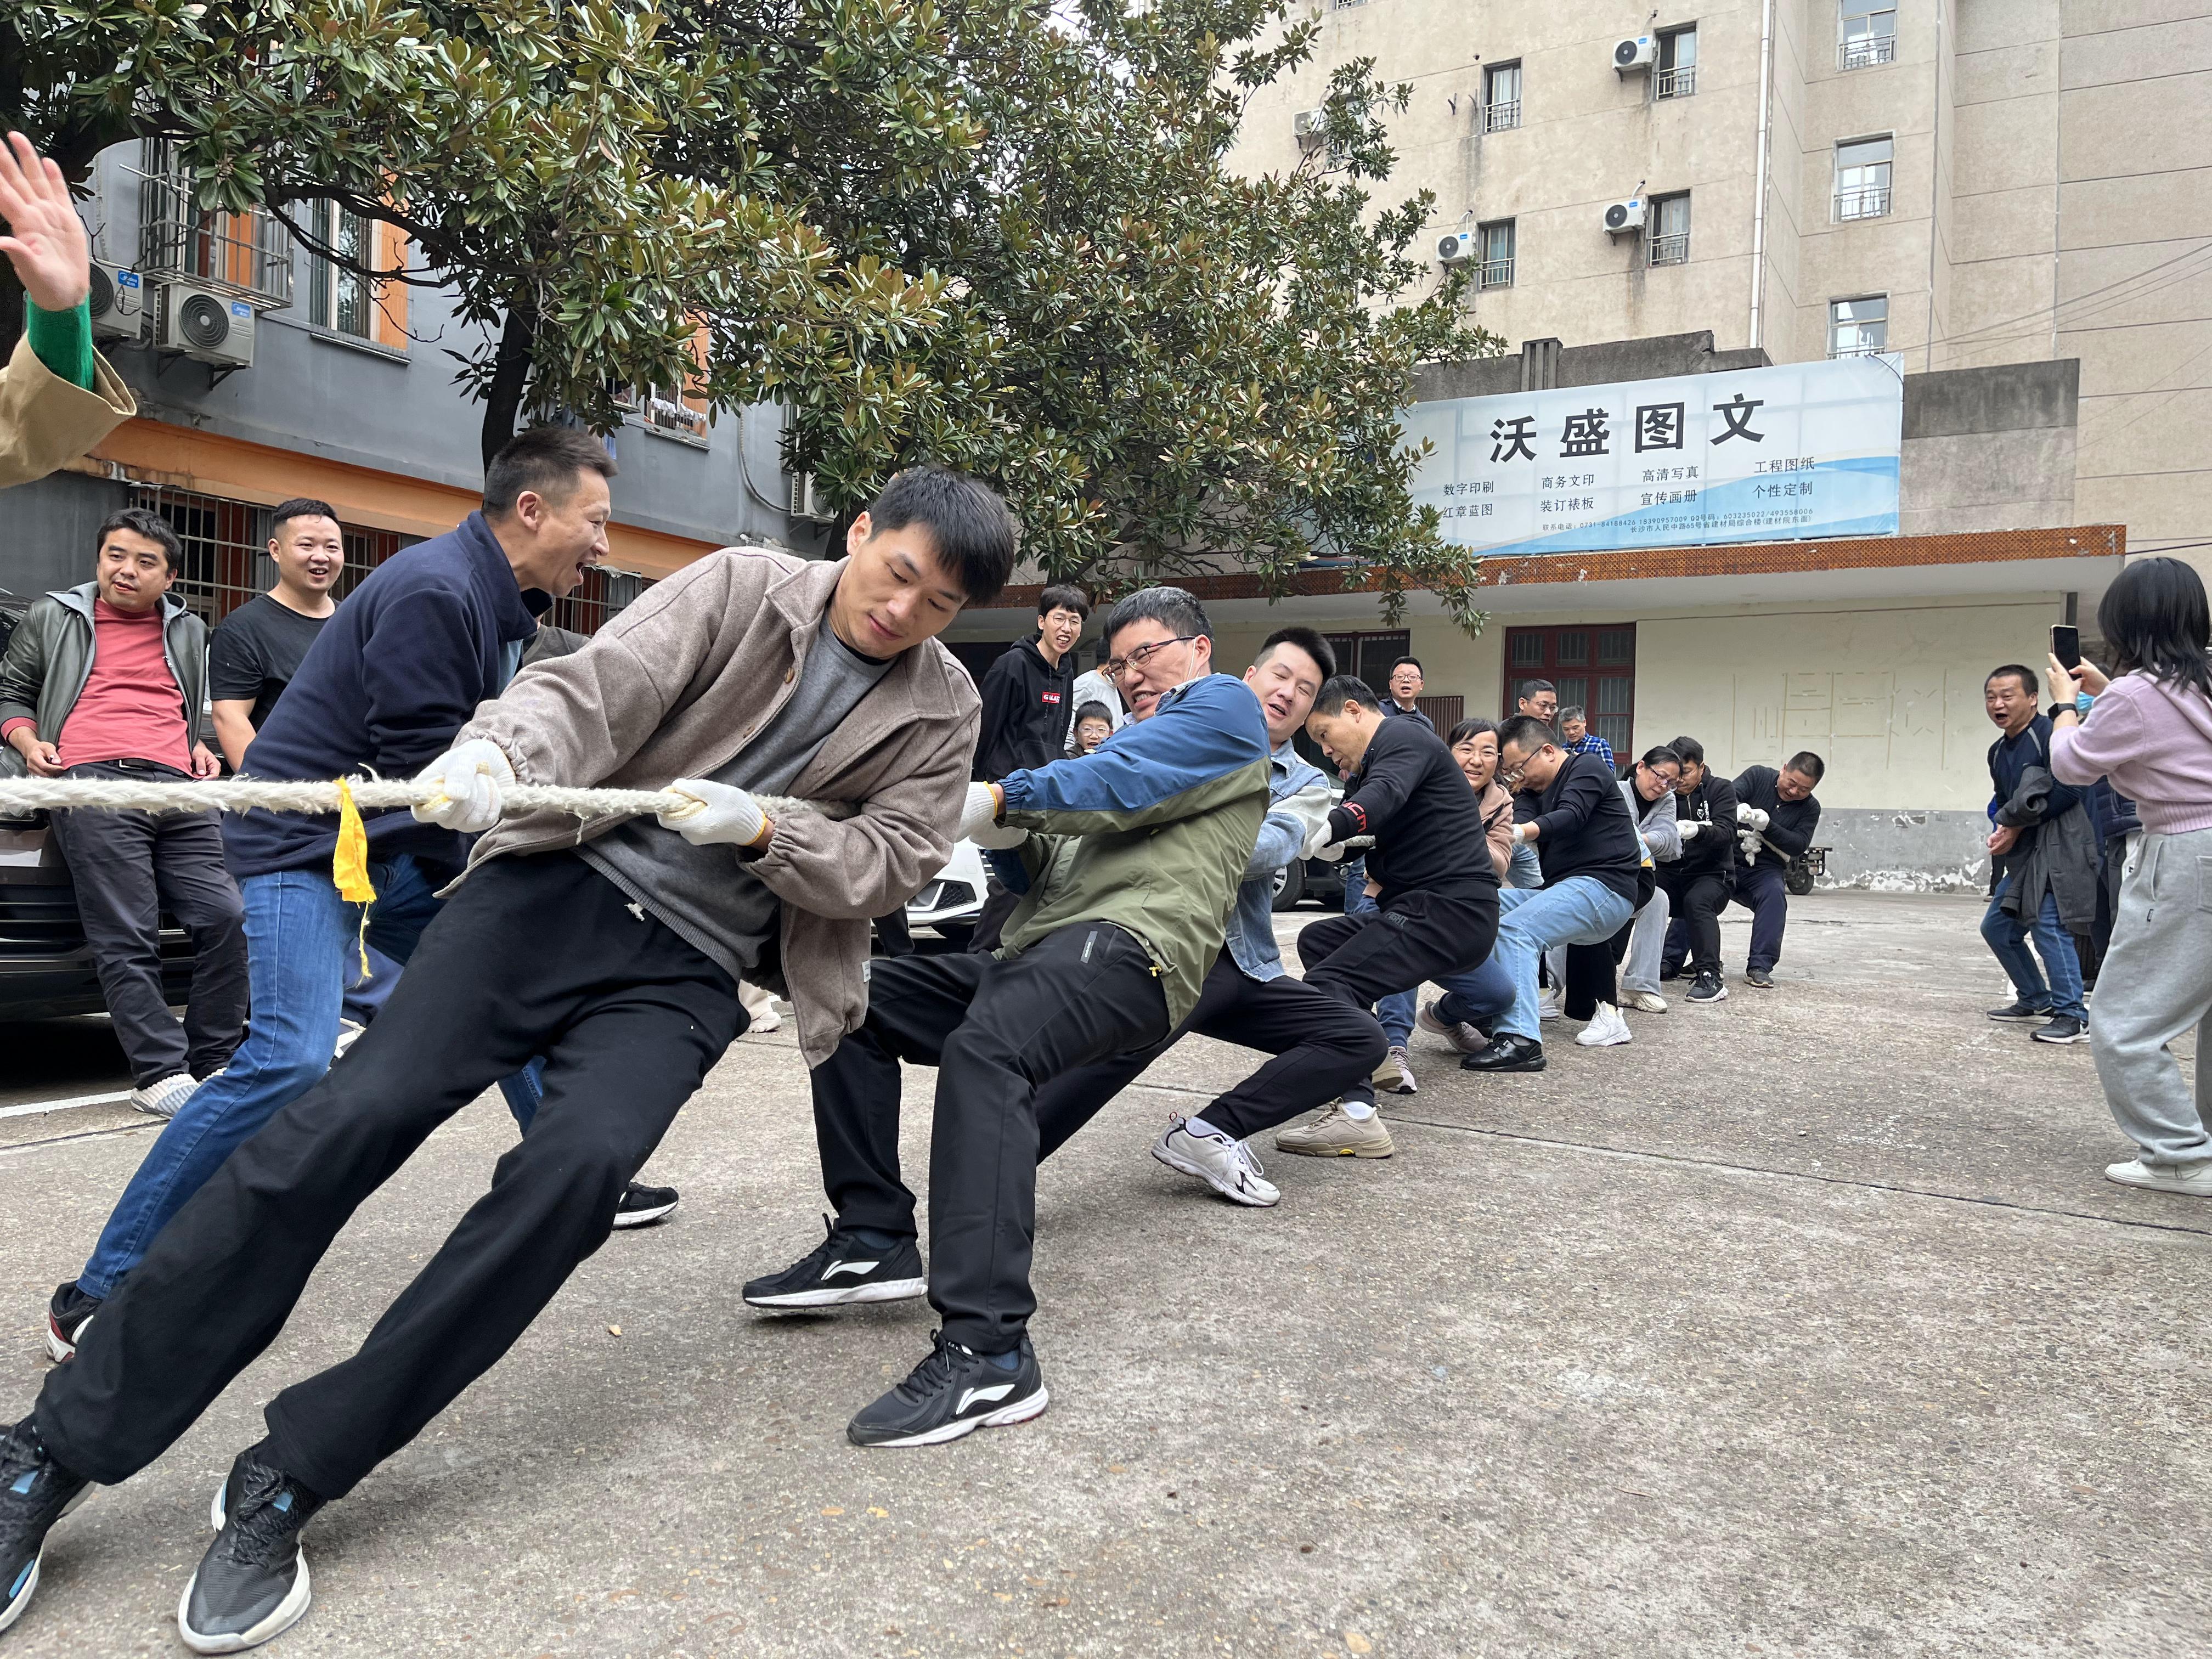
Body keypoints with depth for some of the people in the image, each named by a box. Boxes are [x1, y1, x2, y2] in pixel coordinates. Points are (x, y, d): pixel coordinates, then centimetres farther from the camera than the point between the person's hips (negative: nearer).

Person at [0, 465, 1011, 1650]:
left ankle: (287, 1483, -12)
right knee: (357, 1115, -15)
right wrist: (500, 750, -30)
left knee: (577, 1166, -26)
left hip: (688, 971, 1)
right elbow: (598, 685, -9)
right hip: (562, 884, 0)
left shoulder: (938, 713, 7)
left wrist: (759, 828, -15)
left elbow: (888, 865, 2)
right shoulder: (740, 587, 3)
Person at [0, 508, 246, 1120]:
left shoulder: (189, 632, 28)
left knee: (226, 918, -10)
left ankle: (213, 1064, 0)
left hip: (178, 789, 3)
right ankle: (160, 1073, -14)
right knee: (127, 941, -13)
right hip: (94, 783, -3)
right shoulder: (52, 617, 21)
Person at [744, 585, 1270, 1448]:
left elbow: (1118, 783, -10)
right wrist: (1009, 838, 6)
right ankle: (875, 1240, 4)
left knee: (983, 1048, -36)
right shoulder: (1143, 739, 36)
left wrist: (998, 798, -7)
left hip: (1127, 944, -10)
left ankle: (987, 1354, -39)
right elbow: (1049, 875, 27)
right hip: (1044, 949, 10)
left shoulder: (1225, 705, 10)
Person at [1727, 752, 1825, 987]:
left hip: (1765, 871, 1)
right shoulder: (1758, 776, 2)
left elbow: (1798, 846, -7)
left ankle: (1760, 967, -30)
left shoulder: (1810, 808, 5)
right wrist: (1737, 808, -39)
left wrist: (1766, 826, -23)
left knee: (1775, 893, -31)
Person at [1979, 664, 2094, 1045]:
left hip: (2059, 847, -10)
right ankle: (2036, 1001, 27)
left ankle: (2073, 1016, -8)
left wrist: (2017, 824, -15)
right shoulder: (1998, 752, 16)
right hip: (2023, 854, 10)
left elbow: (2067, 789, -19)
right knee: (1996, 927, 12)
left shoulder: (2050, 733, -11)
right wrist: (2002, 830, -2)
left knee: (2049, 926, -17)